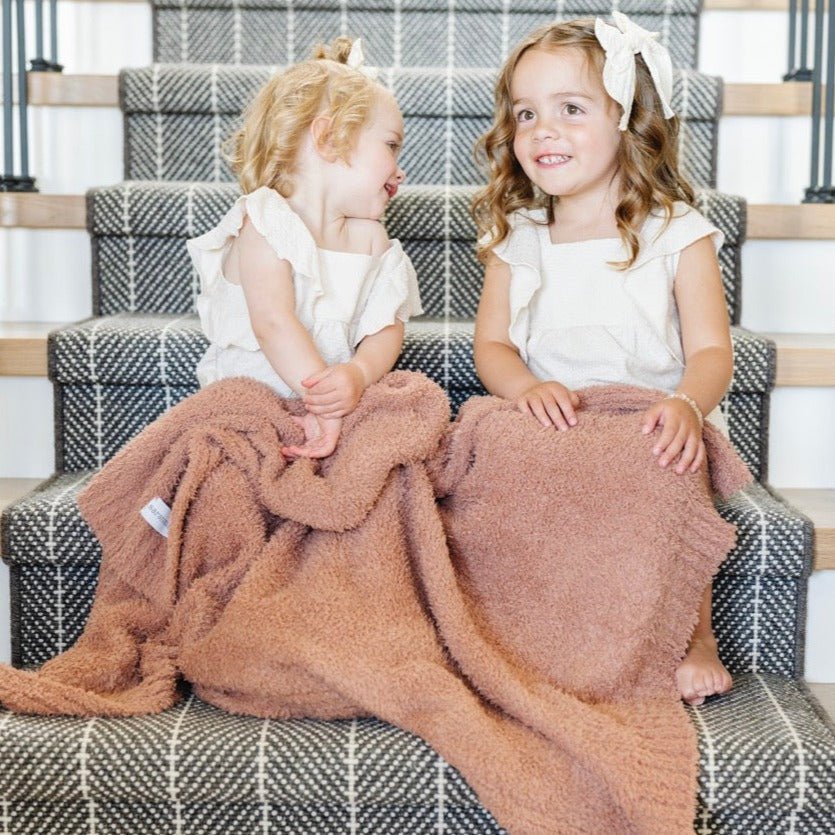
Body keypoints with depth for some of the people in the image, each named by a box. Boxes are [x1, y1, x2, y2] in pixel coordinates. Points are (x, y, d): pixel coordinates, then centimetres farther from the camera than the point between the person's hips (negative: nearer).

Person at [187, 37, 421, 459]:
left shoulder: (370, 237, 9)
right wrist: (322, 399, -32)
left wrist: (358, 374, -25)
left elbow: (386, 327, -2)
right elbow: (273, 322, -22)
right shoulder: (265, 221, -9)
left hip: (335, 394, 5)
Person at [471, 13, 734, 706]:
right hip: (548, 433, 3)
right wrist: (527, 387, -20)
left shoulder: (677, 235, -3)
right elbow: (491, 343, 3)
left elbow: (711, 350, -10)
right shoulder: (515, 239, 6)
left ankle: (696, 639, -10)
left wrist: (686, 404, -32)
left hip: (654, 435, -2)